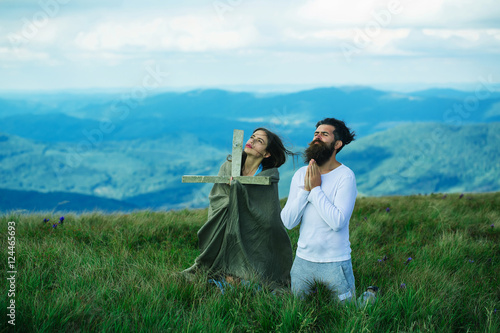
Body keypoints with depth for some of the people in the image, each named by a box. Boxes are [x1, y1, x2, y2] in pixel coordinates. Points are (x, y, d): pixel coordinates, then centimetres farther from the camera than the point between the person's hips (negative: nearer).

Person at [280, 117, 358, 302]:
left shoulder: (345, 176, -11)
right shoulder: (300, 174, 3)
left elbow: (338, 222, -23)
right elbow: (288, 221, -4)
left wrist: (316, 188, -17)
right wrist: (306, 189, -14)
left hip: (334, 264, -5)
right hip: (302, 260, 5)